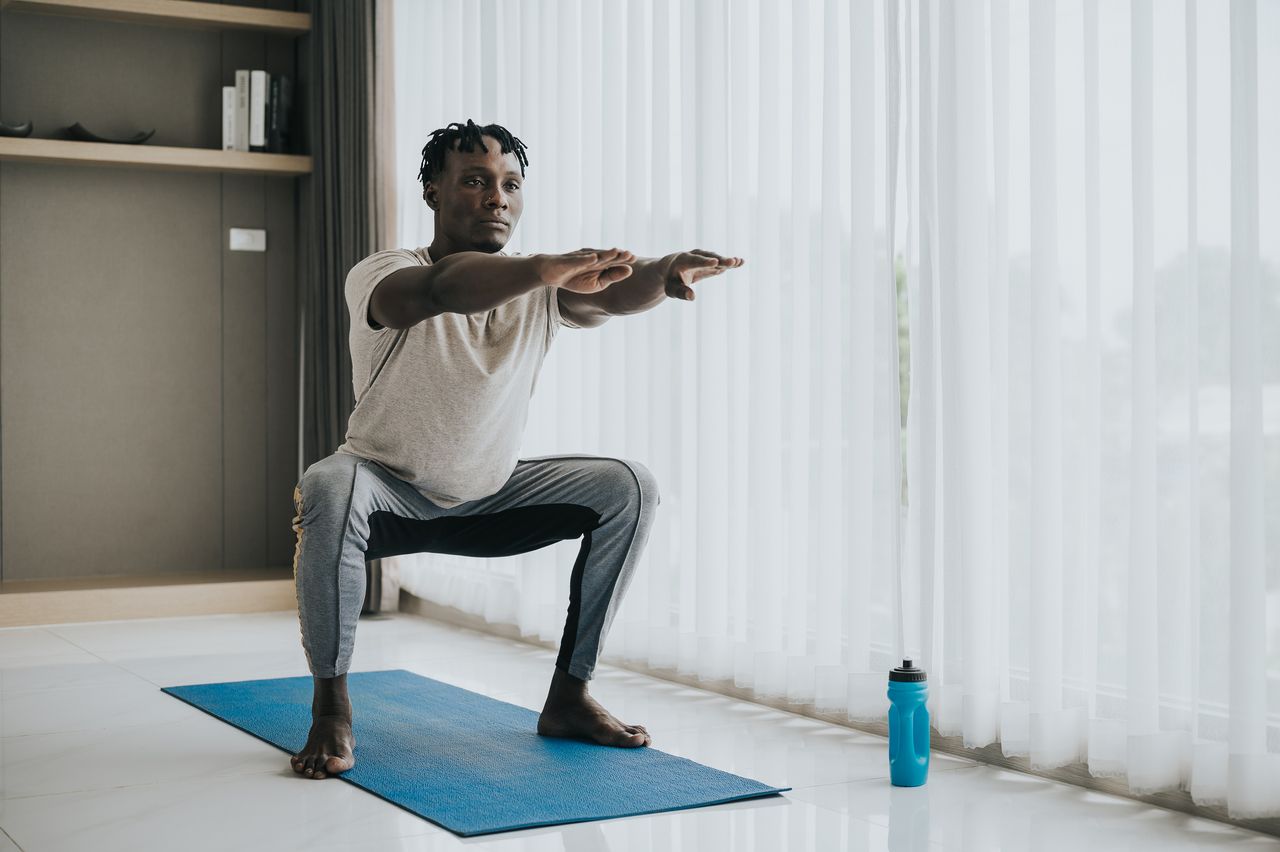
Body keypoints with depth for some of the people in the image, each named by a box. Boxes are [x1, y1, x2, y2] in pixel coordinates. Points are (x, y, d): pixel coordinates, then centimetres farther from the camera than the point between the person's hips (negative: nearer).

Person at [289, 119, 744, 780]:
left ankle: (568, 698, -4)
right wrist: (551, 267, -63)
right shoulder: (379, 277, -21)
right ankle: (330, 707, -20)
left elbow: (611, 296, -29)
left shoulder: (537, 291, -8)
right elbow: (441, 287, -46)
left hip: (490, 499, 5)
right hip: (388, 494, -4)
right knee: (329, 489, -37)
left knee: (628, 487, -11)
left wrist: (666, 272, -52)